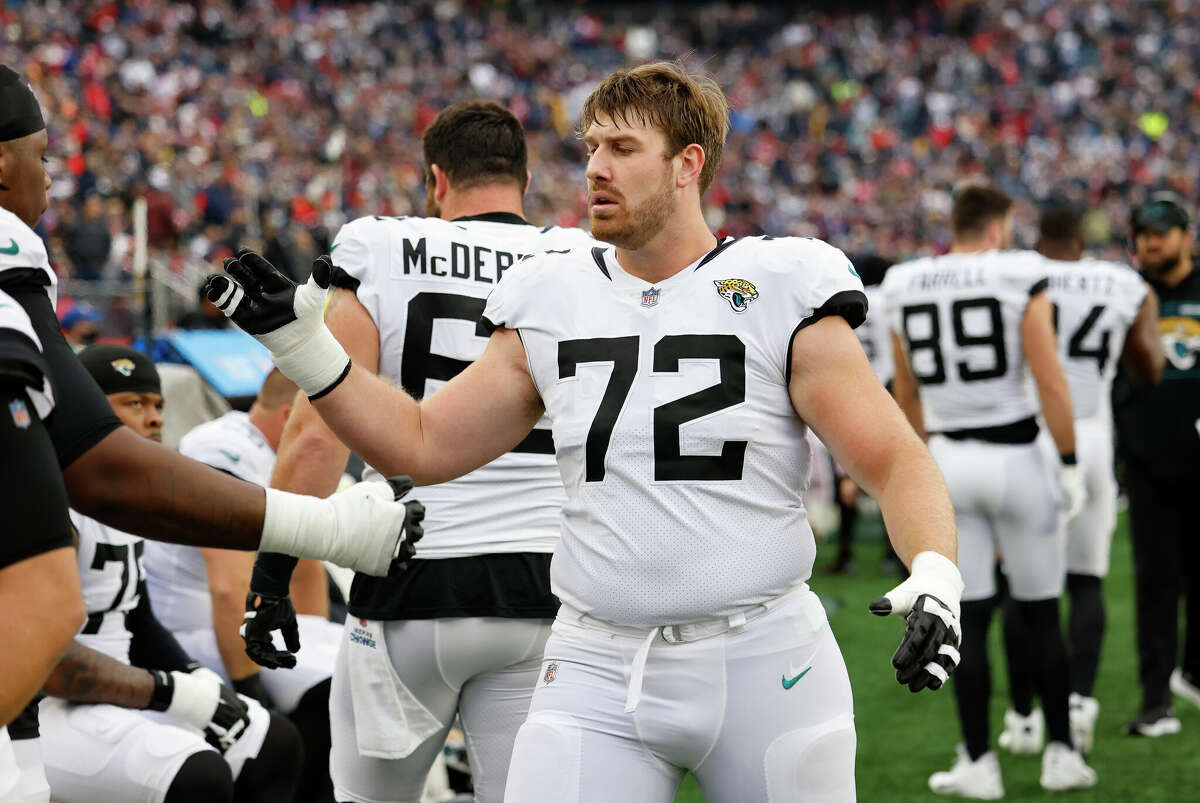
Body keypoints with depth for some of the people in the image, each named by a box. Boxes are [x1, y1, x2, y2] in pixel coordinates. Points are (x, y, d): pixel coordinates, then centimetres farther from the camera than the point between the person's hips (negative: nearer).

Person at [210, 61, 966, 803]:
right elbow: (423, 445, 14)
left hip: (763, 662, -2)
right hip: (598, 671, 3)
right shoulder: (555, 302, 8)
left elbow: (896, 460, -7)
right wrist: (301, 342, 5)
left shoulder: (781, 293, -4)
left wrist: (936, 578, -25)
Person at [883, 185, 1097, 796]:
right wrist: (1069, 464, -4)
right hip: (1017, 456, -2)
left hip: (949, 459, 2)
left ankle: (978, 763, 6)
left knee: (968, 619, 6)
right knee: (1041, 616, 9)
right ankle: (1061, 753, 15)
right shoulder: (1019, 277, -9)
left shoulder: (905, 288, 4)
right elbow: (1050, 383, -12)